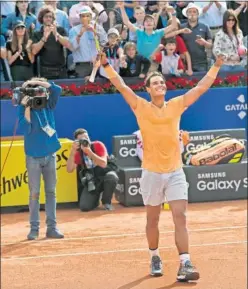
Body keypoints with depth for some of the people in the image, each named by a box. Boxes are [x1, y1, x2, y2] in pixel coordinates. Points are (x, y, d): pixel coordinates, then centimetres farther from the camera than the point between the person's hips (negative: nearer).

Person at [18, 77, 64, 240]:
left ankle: (52, 227, 8)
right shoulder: (24, 108, -6)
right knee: (34, 193, -1)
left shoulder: (48, 104, 4)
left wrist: (36, 81, -13)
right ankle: (34, 228, 3)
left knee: (51, 192, 5)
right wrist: (27, 107, -22)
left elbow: (57, 89, -10)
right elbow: (25, 129, -17)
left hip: (50, 154, 3)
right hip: (33, 156, -3)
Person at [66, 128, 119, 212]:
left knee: (112, 177, -39)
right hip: (91, 181, 2)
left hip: (105, 175, -1)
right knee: (84, 207, -20)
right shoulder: (78, 152, -7)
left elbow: (103, 164, -28)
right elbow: (69, 170, -20)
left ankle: (106, 202, -10)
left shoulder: (98, 145, -15)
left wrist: (89, 152, -36)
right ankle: (95, 198, 20)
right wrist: (72, 152, -29)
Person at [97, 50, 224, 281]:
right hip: (152, 173, -1)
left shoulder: (176, 105, 5)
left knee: (180, 217, -9)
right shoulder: (141, 107, -1)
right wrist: (106, 65, -17)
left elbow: (201, 88, 6)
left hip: (175, 172, 1)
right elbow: (121, 86, -7)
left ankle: (185, 264, -13)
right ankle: (155, 258, 30)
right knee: (153, 219, 11)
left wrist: (216, 66, 1)